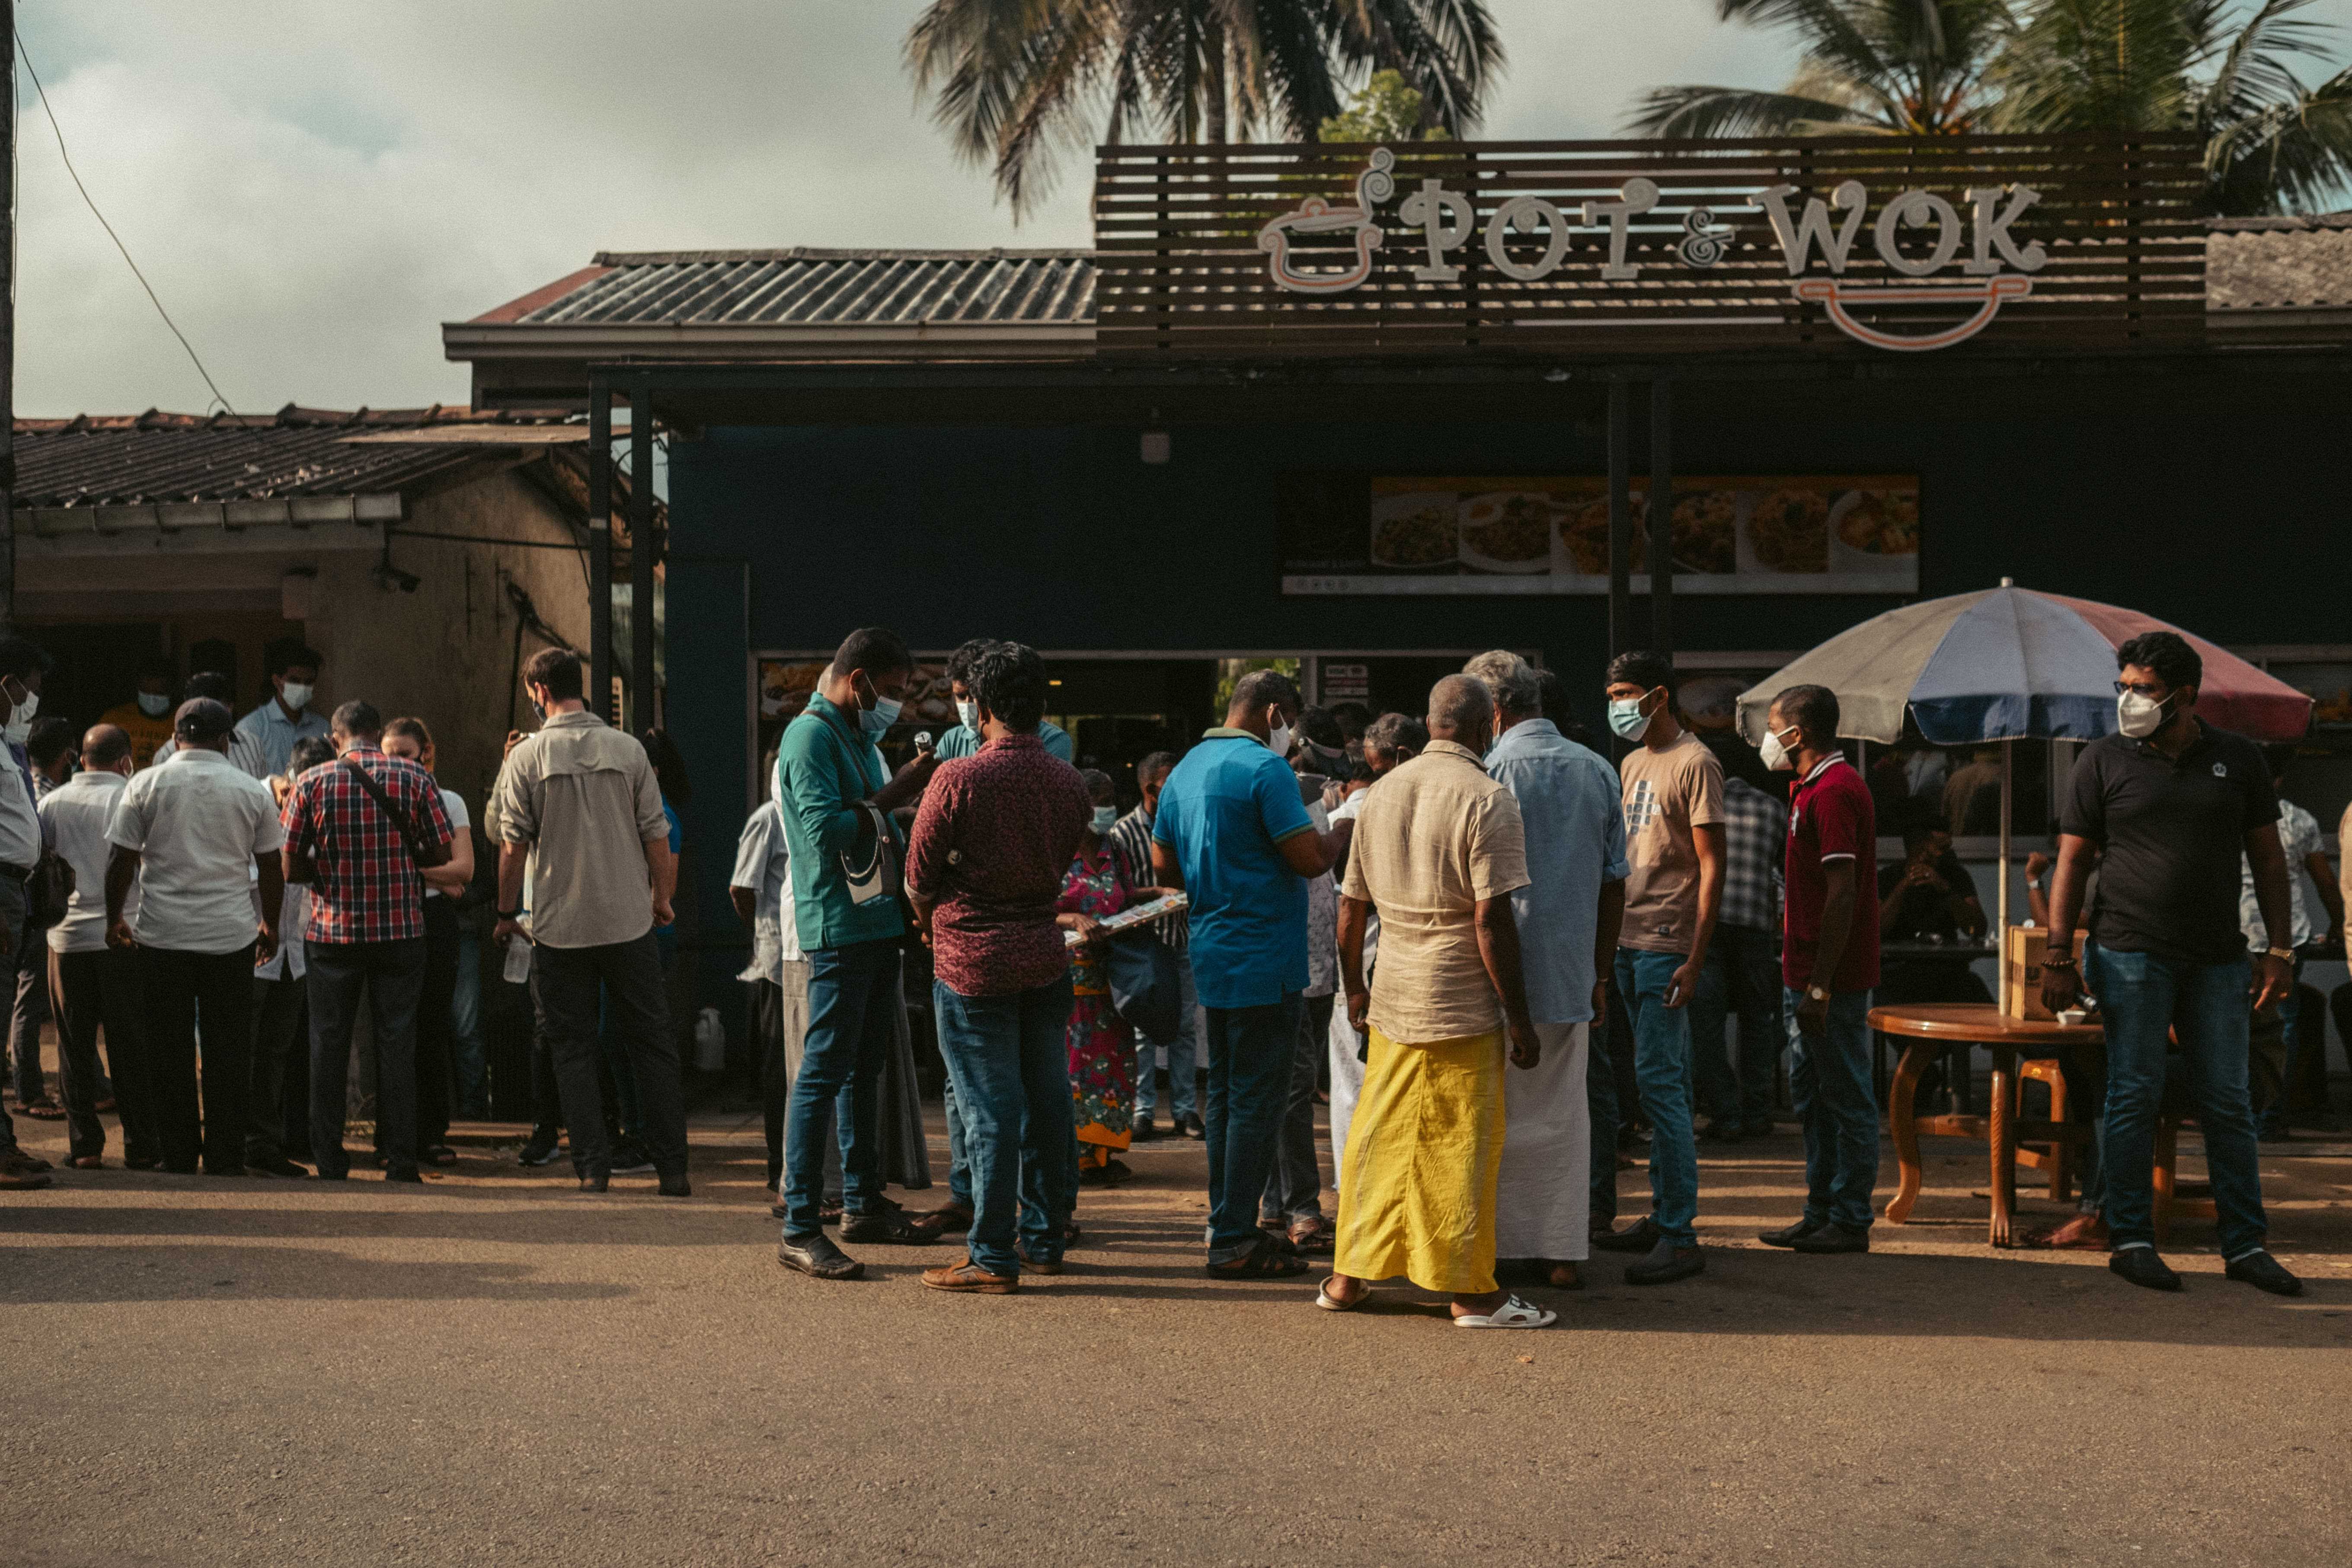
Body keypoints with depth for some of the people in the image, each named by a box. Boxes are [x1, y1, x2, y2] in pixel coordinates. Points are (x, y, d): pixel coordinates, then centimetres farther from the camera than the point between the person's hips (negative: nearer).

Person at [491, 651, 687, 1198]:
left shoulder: (526, 756, -5)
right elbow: (657, 838, 1)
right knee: (652, 1044, 8)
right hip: (630, 922, 1)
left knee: (574, 1050, 8)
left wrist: (507, 913, 9)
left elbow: (514, 845, -4)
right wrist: (662, 899, 15)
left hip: (560, 926, -1)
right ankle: (672, 1168, 6)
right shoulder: (628, 749, -1)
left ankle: (593, 1168, 5)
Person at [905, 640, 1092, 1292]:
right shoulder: (1068, 781, 2)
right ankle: (1044, 1239, 23)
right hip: (1045, 957, 5)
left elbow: (919, 878, -6)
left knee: (990, 1110, -2)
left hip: (973, 963, -5)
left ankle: (993, 1258, 3)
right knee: (1048, 1101, 12)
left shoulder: (957, 779, -14)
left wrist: (934, 924, 13)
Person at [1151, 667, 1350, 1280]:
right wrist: (1347, 827, 0)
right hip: (1265, 959, -9)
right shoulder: (1265, 769, -15)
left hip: (1212, 954, 9)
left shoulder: (1186, 769, 12)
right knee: (1257, 1100, -3)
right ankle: (1233, 1241, -1)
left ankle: (1226, 1224, 23)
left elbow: (1163, 866, 17)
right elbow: (1310, 859, -18)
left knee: (1225, 1093, 16)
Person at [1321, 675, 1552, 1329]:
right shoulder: (1487, 800, -12)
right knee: (1461, 1149, 1)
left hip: (1392, 999, 6)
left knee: (1379, 1138, 13)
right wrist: (1519, 1016, -11)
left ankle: (1349, 1277, 20)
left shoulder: (1382, 793, 9)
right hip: (1462, 1006, -6)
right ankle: (1471, 1292, 9)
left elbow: (1350, 907, 13)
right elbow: (1492, 918, -16)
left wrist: (1355, 987, 26)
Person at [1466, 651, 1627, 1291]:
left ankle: (1508, 1244, 8)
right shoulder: (1598, 771, 8)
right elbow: (1615, 883, 12)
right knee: (1563, 1112, 10)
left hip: (1502, 973, -5)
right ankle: (1563, 1252, 13)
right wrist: (1599, 974, 19)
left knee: (1499, 1115, 4)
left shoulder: (1490, 771, -9)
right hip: (1571, 973, 5)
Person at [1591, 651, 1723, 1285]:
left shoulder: (1695, 763, -8)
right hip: (1629, 942, 8)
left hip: (1667, 947, -8)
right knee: (1661, 1084, 12)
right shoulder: (1632, 763, 17)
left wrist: (1695, 959, -17)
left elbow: (1712, 868, -12)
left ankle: (1681, 1237, -7)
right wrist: (1608, 943, 16)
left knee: (1659, 1082, -10)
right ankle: (1662, 1215, 18)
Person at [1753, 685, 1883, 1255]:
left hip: (1833, 978, -11)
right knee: (1810, 1095, 15)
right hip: (1807, 973, 11)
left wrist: (1819, 987, -23)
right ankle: (1820, 1214, 22)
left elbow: (1842, 896, -22)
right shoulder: (1815, 788, 16)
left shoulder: (1834, 791, -16)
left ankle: (1850, 1223, 4)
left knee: (1847, 1099, -2)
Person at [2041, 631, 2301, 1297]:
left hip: (2218, 960, 2)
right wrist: (2058, 957, -4)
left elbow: (2268, 858, 11)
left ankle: (2245, 1244, 12)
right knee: (2135, 1097, -2)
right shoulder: (2104, 761, 1)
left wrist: (2279, 949, 3)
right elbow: (2070, 862, 1)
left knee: (2229, 1103, 5)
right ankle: (2130, 1241, 6)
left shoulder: (2238, 760, 7)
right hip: (2130, 954, -2)